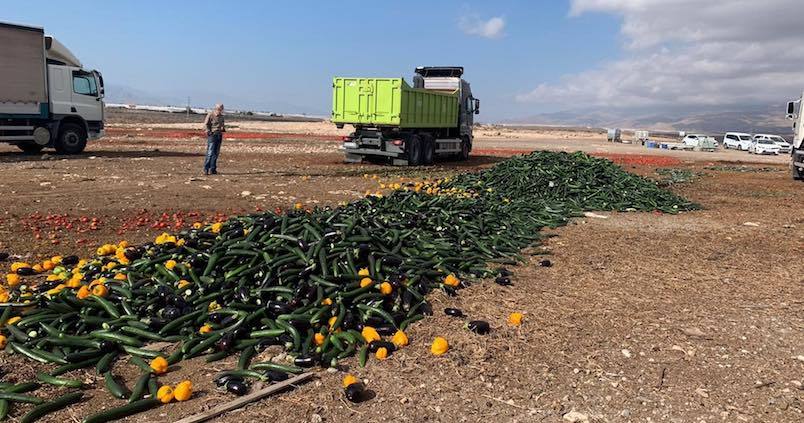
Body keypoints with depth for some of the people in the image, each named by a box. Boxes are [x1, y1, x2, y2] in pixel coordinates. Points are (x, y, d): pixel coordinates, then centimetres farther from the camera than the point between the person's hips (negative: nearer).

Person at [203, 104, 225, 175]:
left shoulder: (221, 116, 16)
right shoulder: (210, 115, -5)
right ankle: (206, 169, -7)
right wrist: (209, 132, -15)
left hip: (219, 136, 7)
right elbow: (206, 124, -8)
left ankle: (212, 169, 11)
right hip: (212, 135, -7)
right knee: (210, 152, -11)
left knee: (216, 153, 6)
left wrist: (223, 128, 8)